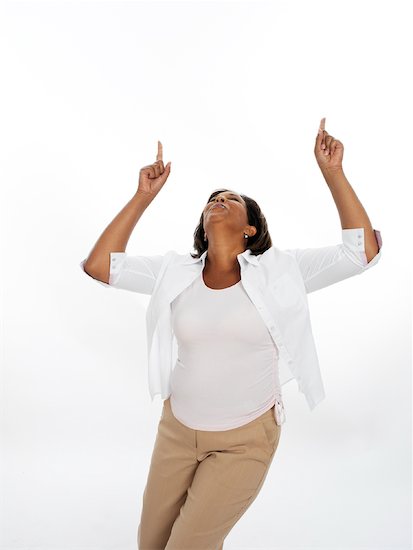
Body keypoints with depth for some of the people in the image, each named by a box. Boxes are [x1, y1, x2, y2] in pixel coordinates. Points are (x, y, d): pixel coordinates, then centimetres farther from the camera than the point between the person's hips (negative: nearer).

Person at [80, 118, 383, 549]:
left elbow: (365, 250, -13)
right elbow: (97, 265, -5)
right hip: (177, 429, 4)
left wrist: (332, 172, -14)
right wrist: (144, 196, -5)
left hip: (246, 440, -3)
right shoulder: (175, 272, -4)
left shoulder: (279, 271, -10)